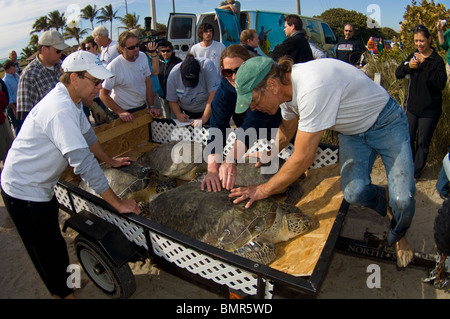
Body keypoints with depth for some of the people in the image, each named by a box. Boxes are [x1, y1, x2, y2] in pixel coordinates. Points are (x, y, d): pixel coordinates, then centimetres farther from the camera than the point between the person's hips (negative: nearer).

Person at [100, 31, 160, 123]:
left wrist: (151, 106, -2)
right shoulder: (113, 67, -21)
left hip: (143, 107, 5)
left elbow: (148, 82, 3)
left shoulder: (143, 56, -4)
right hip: (125, 112, -5)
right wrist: (121, 113, -22)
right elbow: (103, 95, -16)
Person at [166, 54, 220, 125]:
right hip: (187, 114, 2)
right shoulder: (173, 74, -15)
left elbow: (214, 95, -28)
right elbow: (172, 101, -4)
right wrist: (178, 115, -22)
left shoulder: (207, 66, -24)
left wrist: (203, 119, -30)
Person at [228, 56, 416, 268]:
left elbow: (304, 158, -36)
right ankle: (388, 200, 17)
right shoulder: (287, 88, -11)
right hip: (352, 130, 6)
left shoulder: (313, 87, -40)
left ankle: (397, 236, 19)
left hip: (385, 122, -6)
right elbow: (285, 135, 10)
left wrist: (264, 190, -26)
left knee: (403, 198, -16)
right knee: (354, 192, -18)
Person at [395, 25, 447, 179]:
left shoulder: (437, 60, -12)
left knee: (423, 142, 5)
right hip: (412, 106, 5)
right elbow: (398, 74, 1)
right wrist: (408, 66, -20)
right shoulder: (413, 56, 4)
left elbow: (441, 83, -23)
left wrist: (424, 65, -27)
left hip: (429, 110, -5)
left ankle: (416, 172, 20)